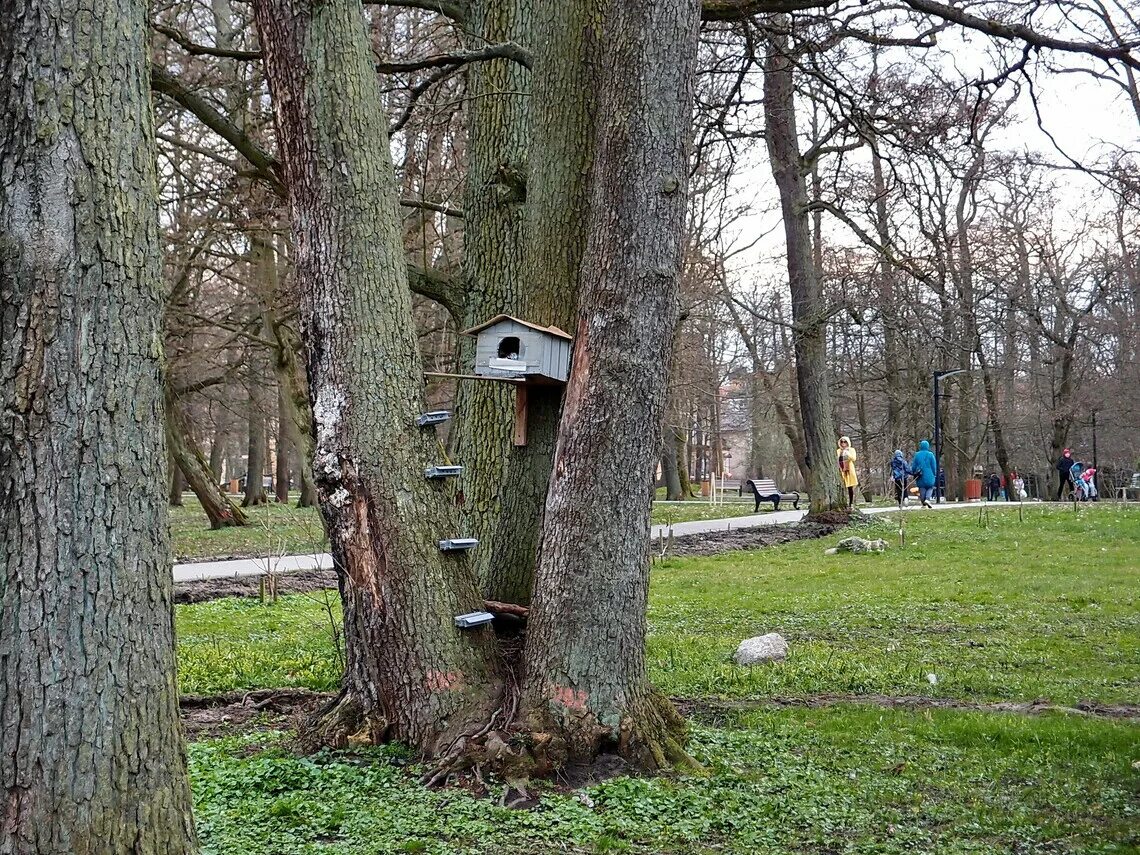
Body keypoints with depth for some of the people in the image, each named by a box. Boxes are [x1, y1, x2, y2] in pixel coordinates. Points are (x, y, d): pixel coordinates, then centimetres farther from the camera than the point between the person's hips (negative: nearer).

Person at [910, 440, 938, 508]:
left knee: (922, 489, 7)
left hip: (920, 476, 2)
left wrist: (914, 474, 16)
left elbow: (914, 466, 4)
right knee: (930, 488, 12)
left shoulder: (917, 455, -1)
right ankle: (927, 499, -12)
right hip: (929, 475, -2)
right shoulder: (930, 454, -5)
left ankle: (924, 504, 6)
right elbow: (934, 466, -1)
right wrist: (934, 474, 10)